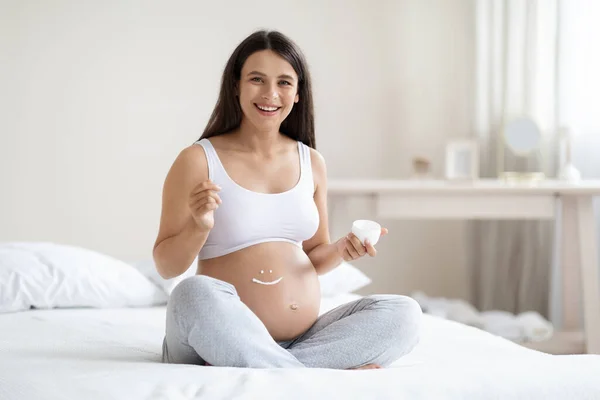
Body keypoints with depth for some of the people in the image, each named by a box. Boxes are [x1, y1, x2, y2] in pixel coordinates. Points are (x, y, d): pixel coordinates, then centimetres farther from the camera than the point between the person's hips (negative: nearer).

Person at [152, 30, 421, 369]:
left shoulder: (312, 163, 11)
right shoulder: (198, 160, -3)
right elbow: (166, 267, -1)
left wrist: (341, 251, -2)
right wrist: (199, 227, -20)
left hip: (305, 339, 5)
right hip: (225, 338, -5)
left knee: (403, 313, -15)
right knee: (194, 293, -36)